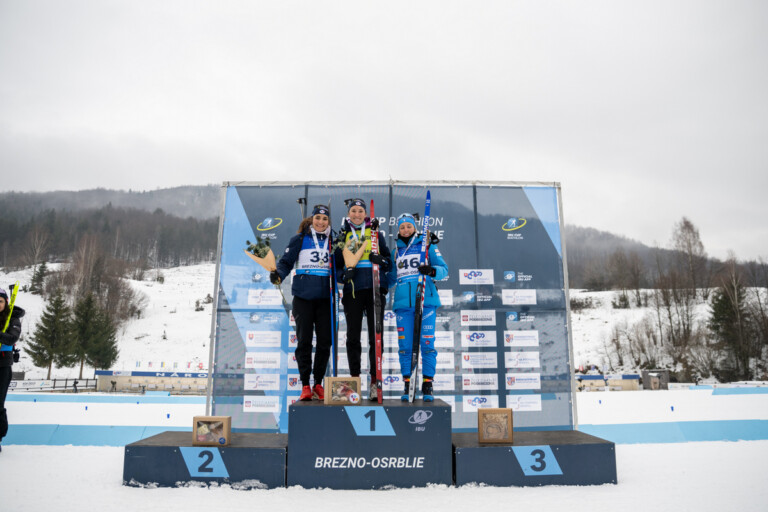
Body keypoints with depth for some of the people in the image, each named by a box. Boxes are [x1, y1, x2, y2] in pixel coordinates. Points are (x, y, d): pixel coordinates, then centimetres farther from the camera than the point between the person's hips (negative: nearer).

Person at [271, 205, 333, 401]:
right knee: (304, 340, 0)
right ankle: (305, 385, 10)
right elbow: (286, 262, 1)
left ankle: (318, 383, 17)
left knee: (325, 341, 3)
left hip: (325, 297, 2)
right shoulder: (300, 239, 4)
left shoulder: (333, 241, 12)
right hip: (303, 296, -2)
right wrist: (278, 275, -17)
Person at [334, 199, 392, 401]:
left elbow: (389, 261, 12)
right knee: (353, 336, 1)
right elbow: (337, 263, 13)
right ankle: (354, 380, 11)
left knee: (375, 336, -2)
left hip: (374, 289, 0)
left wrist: (381, 260, -11)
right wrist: (344, 273, -9)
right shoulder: (343, 235, 15)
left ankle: (375, 381, 2)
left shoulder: (375, 232, 13)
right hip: (352, 289, 1)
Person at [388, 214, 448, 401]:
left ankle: (427, 386, 2)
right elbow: (391, 279, 24)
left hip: (426, 301, -3)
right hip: (403, 304, 3)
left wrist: (432, 270, -18)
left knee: (427, 343, -6)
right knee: (405, 345, 0)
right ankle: (407, 385, 9)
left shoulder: (427, 246, 10)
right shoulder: (396, 252, 20)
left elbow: (444, 269, 2)